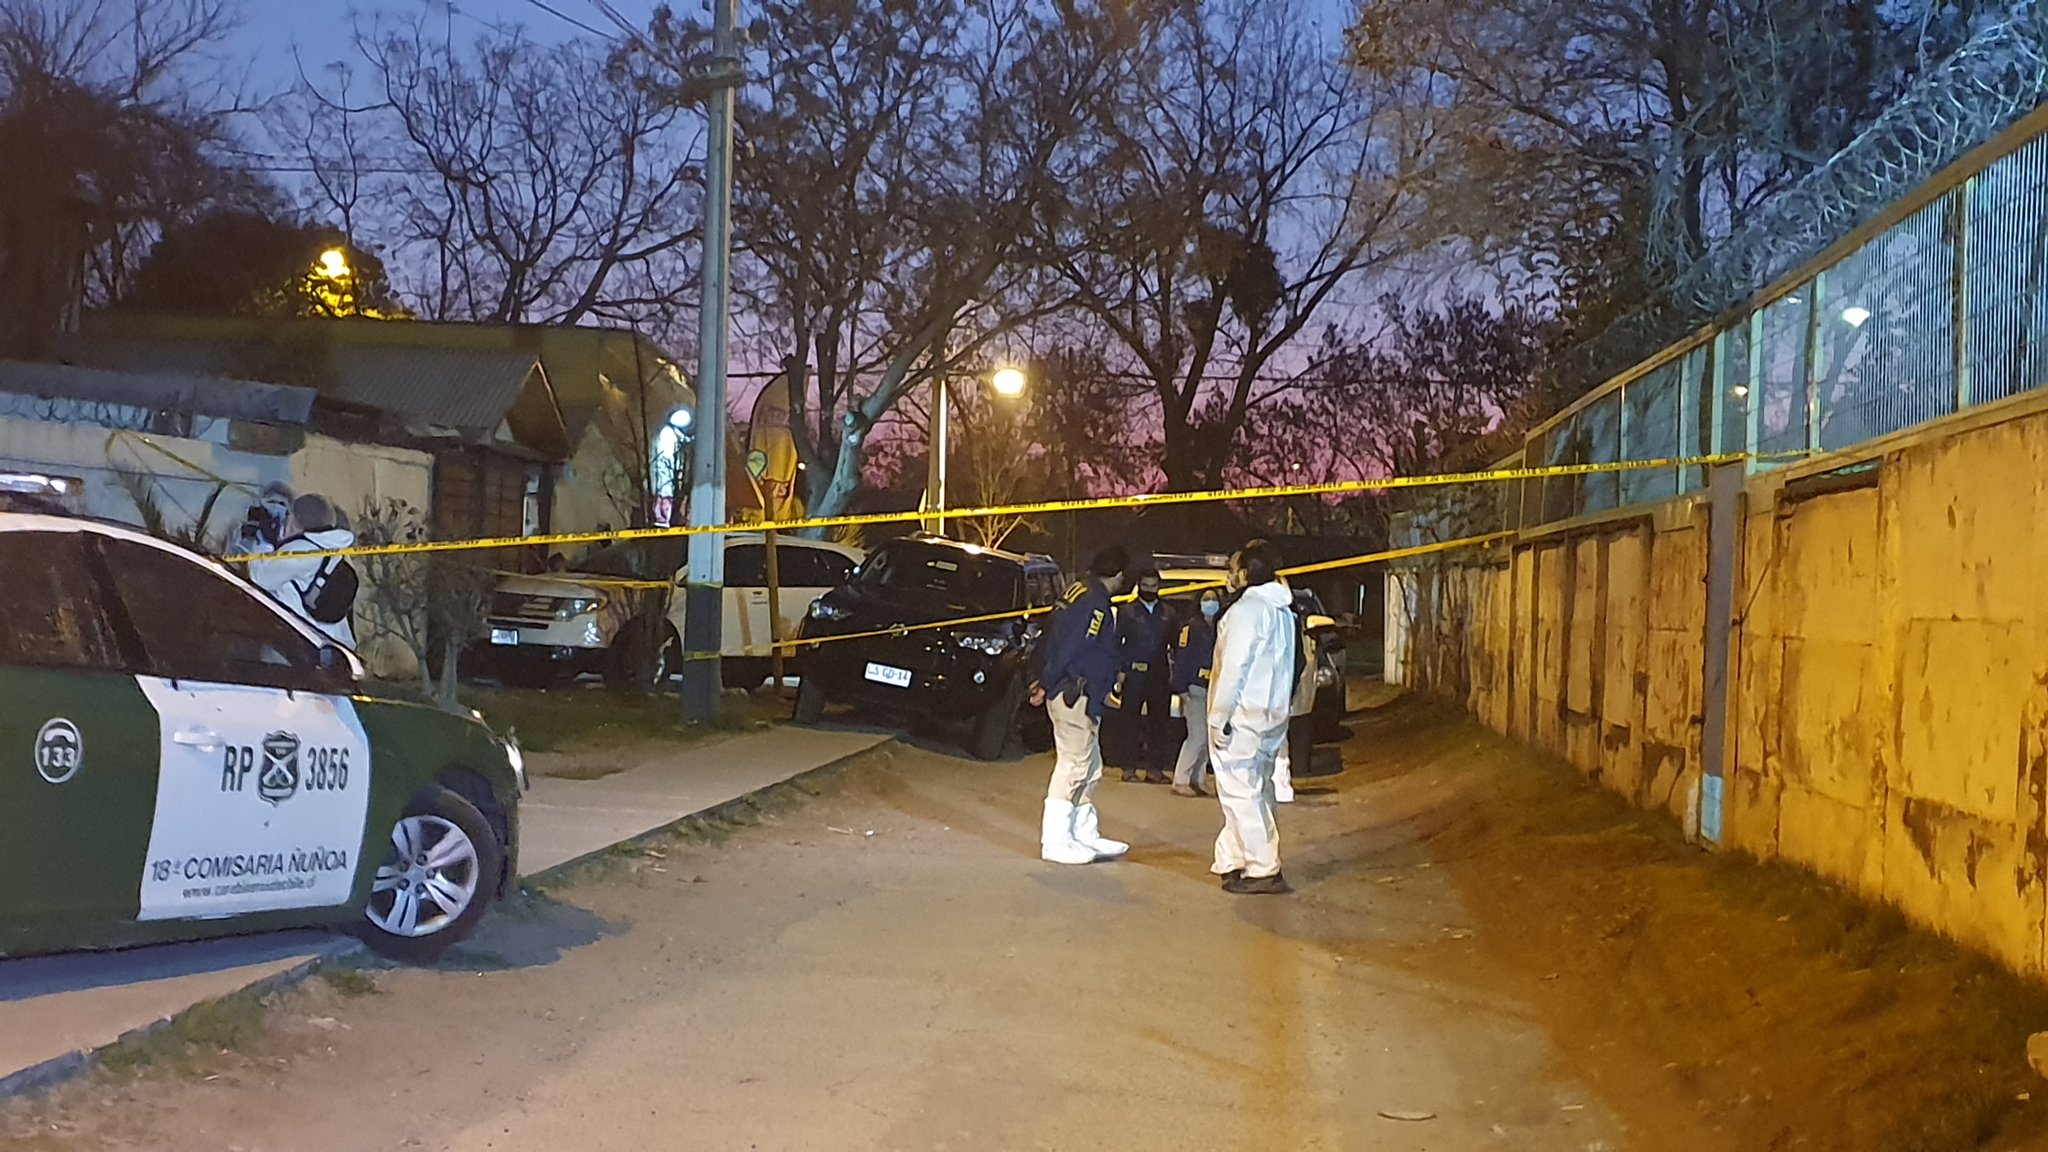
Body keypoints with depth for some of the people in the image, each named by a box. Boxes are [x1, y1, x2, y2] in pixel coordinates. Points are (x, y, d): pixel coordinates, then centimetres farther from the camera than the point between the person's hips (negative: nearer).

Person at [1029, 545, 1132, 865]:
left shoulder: (1079, 591, 14)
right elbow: (1070, 647, -19)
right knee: (1073, 765, -6)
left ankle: (1086, 835, 23)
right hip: (1074, 695, -10)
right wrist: (1047, 683, -10)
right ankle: (1055, 841, -3)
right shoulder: (1096, 602, -16)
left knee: (1090, 768, 16)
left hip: (1080, 695, 10)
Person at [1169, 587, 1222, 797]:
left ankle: (1196, 780, 10)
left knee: (1207, 738, 4)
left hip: (1212, 690, 6)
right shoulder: (1191, 627, -3)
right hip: (1195, 689, -6)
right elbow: (1181, 659, -7)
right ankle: (1180, 781, -5)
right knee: (1197, 736, -10)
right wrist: (1181, 689, -14)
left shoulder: (1219, 628, 15)